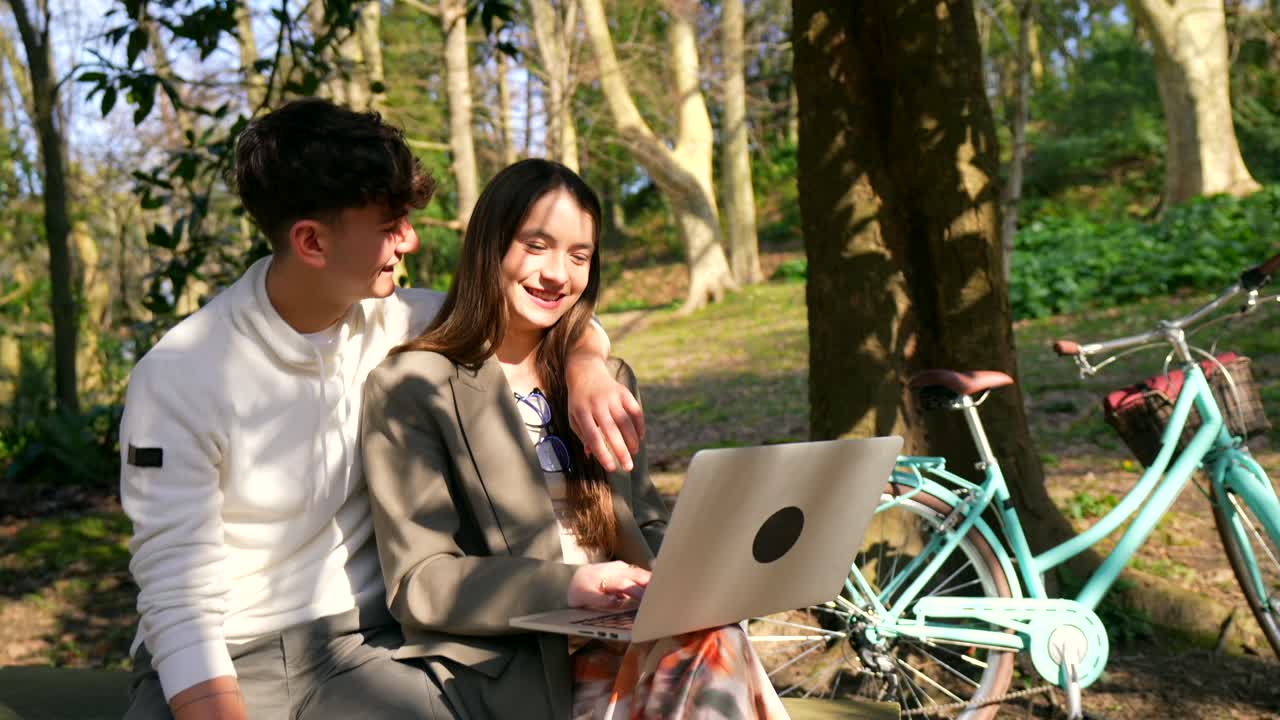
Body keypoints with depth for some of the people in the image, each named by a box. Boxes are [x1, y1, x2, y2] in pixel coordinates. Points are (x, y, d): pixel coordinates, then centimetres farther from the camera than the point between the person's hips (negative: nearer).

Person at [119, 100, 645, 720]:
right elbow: (180, 599, -17)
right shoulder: (177, 378, -13)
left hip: (357, 645, 3)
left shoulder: (396, 322, 0)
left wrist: (584, 364, -9)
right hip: (219, 661, -3)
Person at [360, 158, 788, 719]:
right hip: (500, 664, -5)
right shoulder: (409, 389, -1)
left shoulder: (607, 379, 19)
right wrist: (567, 586, -21)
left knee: (714, 649, -29)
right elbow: (418, 584, -7)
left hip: (617, 645, 6)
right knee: (713, 655, -31)